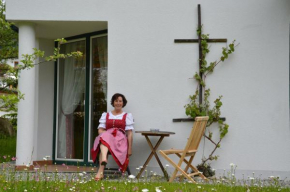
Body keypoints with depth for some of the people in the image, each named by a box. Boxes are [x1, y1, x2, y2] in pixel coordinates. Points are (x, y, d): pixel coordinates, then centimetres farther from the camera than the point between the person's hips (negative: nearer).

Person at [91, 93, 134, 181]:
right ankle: (104, 160, -65)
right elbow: (100, 130, 12)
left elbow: (129, 133, 7)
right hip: (105, 137, 2)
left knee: (103, 143, -37)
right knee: (104, 136, -38)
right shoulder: (105, 115, 22)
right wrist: (106, 134, -11)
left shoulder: (127, 116, 15)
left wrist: (130, 148, -2)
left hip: (120, 140, -2)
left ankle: (101, 170, -56)